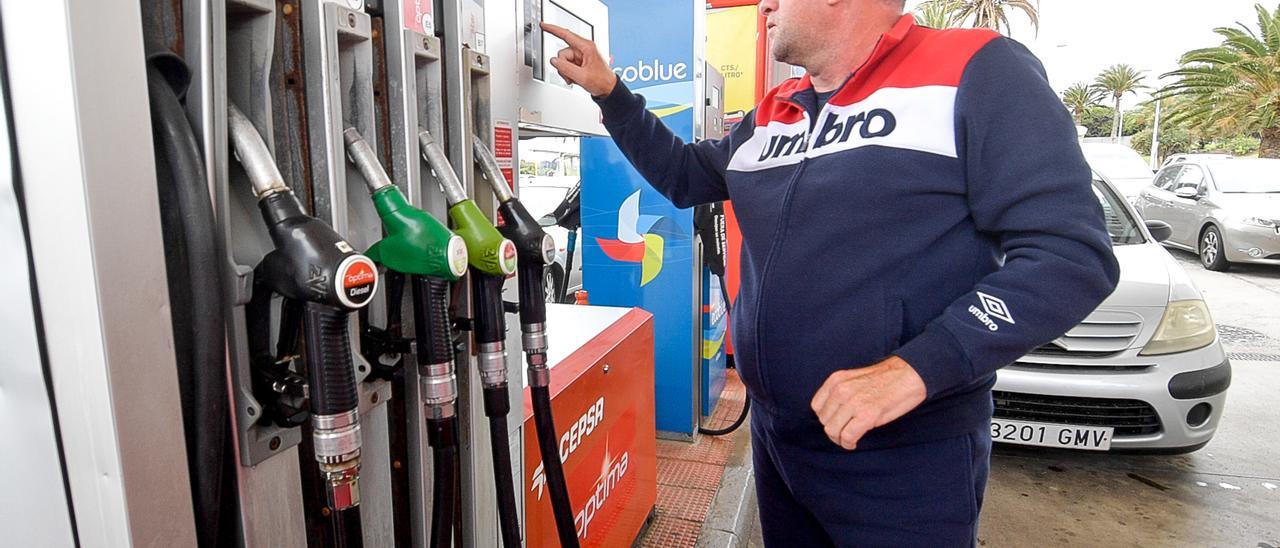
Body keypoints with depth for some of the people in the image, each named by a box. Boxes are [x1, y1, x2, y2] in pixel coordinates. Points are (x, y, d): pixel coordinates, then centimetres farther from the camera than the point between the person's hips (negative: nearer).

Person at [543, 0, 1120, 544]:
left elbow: (1072, 253, -16)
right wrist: (609, 92, 14)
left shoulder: (979, 74, -10)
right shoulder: (771, 115, 10)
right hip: (773, 434, 7)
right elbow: (684, 176, 24)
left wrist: (916, 369, -26)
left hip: (903, 459, -6)